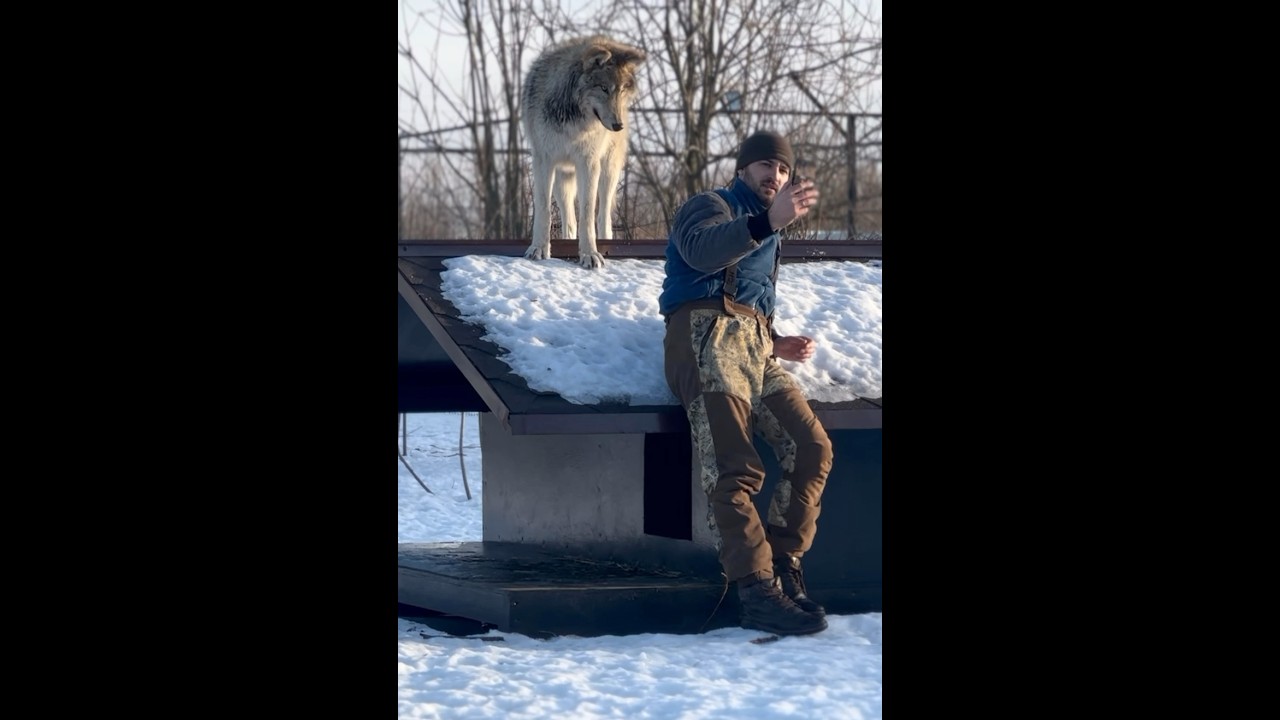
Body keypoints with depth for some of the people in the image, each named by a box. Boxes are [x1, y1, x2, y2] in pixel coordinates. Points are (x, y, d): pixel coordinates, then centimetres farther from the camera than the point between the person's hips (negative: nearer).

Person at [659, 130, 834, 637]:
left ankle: (783, 569, -7)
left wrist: (778, 345, 17)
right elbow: (702, 249, -18)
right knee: (734, 471, -21)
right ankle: (758, 591, -28)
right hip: (707, 336, -8)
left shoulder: (767, 240, 34)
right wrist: (768, 220, -34)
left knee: (812, 449, -11)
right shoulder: (710, 206, 8)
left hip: (754, 347, 8)